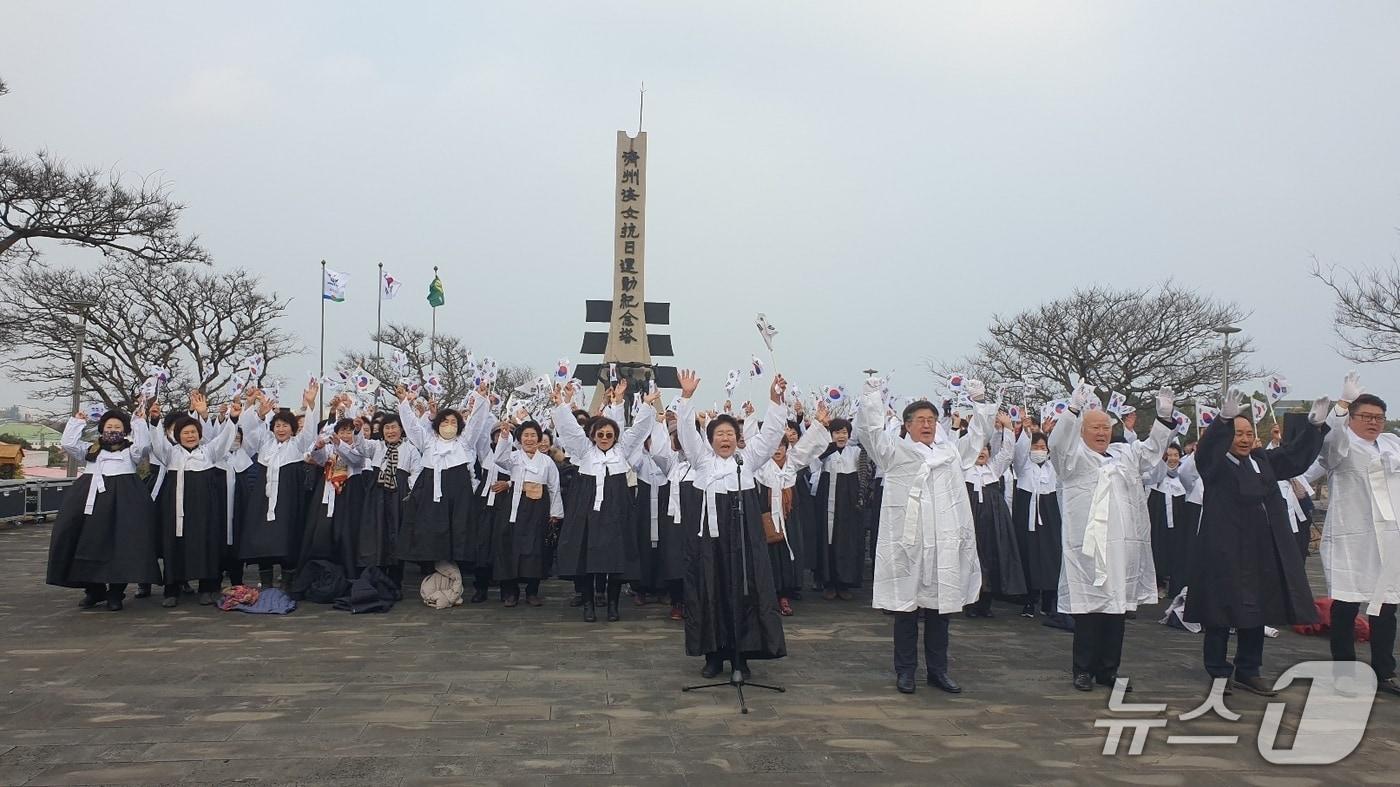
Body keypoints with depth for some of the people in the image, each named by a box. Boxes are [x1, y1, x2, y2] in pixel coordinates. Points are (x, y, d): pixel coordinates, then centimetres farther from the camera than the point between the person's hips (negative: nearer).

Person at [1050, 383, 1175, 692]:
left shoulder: (1125, 455, 20)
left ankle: (1108, 669, 17)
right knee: (1088, 608, -3)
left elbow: (1152, 448, 23)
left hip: (1122, 546, 5)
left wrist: (1164, 418, 7)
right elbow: (1059, 441, -15)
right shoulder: (1073, 456, 2)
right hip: (1087, 545, -5)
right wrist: (1074, 408, -28)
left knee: (1117, 606, 8)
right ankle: (1083, 670, 7)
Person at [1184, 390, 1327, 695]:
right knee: (1222, 612, 1)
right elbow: (1207, 448, -25)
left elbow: (1296, 454, 19)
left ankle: (1248, 671, 23)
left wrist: (1314, 425, 4)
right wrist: (1224, 419, -42)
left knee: (1257, 612, 11)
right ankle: (1219, 673, 11)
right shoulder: (1215, 464, -6)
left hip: (1263, 551, 6)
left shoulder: (1264, 461, 13)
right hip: (1225, 551, -6)